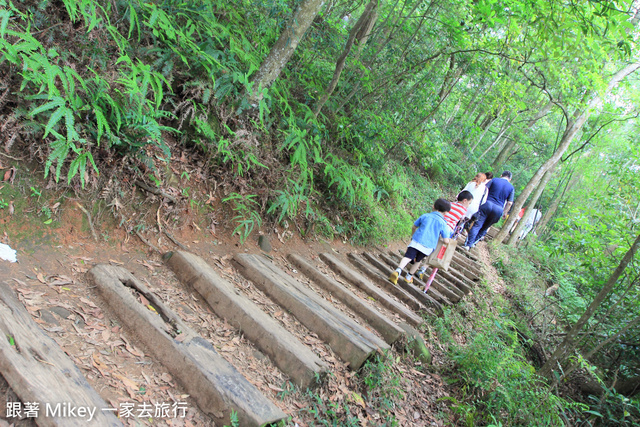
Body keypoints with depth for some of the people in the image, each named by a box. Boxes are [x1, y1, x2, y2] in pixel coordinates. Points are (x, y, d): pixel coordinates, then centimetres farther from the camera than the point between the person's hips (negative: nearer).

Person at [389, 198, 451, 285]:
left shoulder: (425, 216, 9)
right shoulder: (443, 224, 1)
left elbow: (414, 227, 19)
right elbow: (446, 241, -3)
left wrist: (413, 236, 37)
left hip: (416, 241, 0)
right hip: (429, 246, 0)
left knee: (408, 257, -11)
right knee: (417, 261, 21)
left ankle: (398, 271, -36)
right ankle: (409, 276, 34)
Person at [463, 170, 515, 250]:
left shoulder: (494, 180, 9)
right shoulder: (511, 188, 12)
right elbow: (509, 203, 7)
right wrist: (504, 213, 15)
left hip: (488, 204, -2)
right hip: (498, 209, 2)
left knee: (477, 225, -4)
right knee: (485, 228, 16)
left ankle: (468, 244, -12)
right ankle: (473, 243, 17)